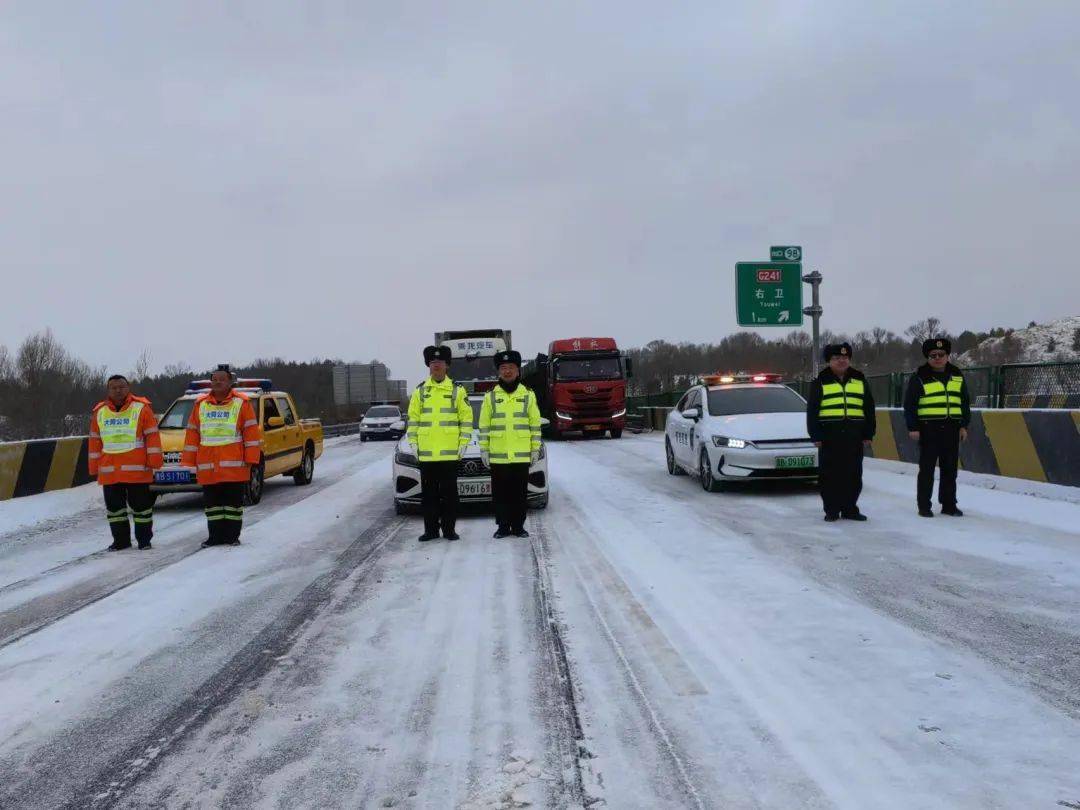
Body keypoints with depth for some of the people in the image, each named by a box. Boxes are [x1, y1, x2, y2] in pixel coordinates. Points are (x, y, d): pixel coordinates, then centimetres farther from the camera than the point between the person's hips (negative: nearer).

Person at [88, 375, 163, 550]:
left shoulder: (141, 408, -2)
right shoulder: (99, 412, 11)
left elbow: (152, 436, -4)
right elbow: (95, 441, 14)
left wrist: (154, 460, -9)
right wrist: (94, 467, 11)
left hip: (137, 470, -4)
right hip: (109, 471, 4)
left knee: (141, 505, 2)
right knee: (114, 506, 9)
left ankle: (144, 539, 12)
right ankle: (120, 539, 19)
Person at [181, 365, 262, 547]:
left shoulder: (241, 403, 1)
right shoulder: (200, 404, 11)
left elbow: (252, 432, -1)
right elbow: (192, 434, 12)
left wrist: (251, 459, -7)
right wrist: (189, 462, 8)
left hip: (234, 466, -3)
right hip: (207, 467, 3)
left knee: (233, 503, 2)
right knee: (212, 504, 6)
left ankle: (232, 536, 10)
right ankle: (215, 536, 13)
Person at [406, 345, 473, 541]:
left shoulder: (457, 391, 3)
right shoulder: (420, 391, 8)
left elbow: (467, 418, 2)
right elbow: (413, 418, 9)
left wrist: (464, 442, -4)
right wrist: (413, 442, 2)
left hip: (450, 452, -2)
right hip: (426, 453, 2)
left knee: (449, 493, 2)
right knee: (428, 493, 5)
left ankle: (449, 529, 9)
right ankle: (430, 529, 12)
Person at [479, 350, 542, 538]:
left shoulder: (528, 396, 6)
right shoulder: (490, 397, 6)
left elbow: (535, 425, 6)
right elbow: (484, 426, 6)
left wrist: (535, 449, 2)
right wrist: (484, 450, 0)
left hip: (521, 456, 0)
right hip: (497, 456, 0)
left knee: (520, 493, 4)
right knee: (500, 493, 4)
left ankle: (518, 526, 13)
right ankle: (503, 526, 12)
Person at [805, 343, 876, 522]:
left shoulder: (860, 381, 13)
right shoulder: (820, 382, 4)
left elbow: (869, 409, 15)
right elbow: (812, 411, 3)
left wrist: (868, 433, 9)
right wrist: (815, 435, -4)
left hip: (854, 436, 3)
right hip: (830, 436, -3)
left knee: (853, 475, 5)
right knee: (830, 476, -1)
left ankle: (850, 508, 14)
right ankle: (831, 510, 7)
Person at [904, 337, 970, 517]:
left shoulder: (957, 376, 12)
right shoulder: (920, 377, -2)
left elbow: (965, 402, 17)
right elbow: (909, 404, -3)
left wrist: (964, 425, 11)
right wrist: (912, 427, -8)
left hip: (951, 429, 4)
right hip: (928, 429, -4)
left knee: (950, 469, 8)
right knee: (927, 469, -1)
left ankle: (949, 504, 17)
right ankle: (924, 506, 6)